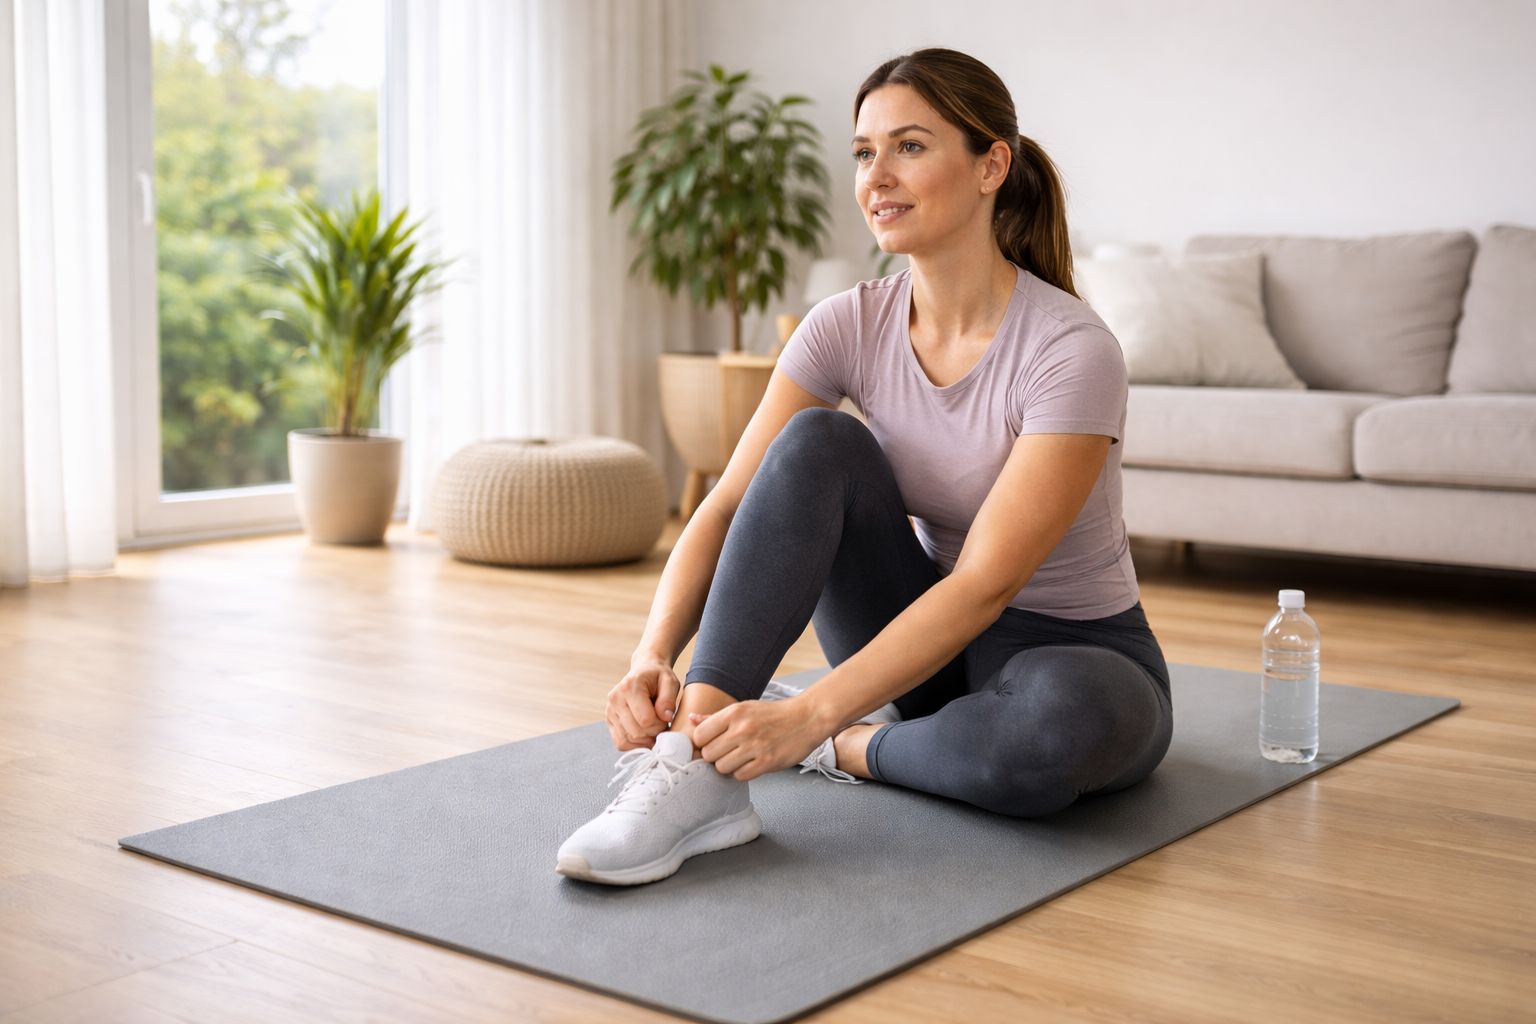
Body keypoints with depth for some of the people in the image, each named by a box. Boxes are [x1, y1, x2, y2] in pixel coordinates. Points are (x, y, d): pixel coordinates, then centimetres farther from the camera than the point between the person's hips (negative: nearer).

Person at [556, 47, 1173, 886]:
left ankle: (848, 750, -12)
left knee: (1060, 721, -42)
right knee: (816, 445, -23)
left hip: (1074, 652, -4)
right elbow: (727, 506, -15)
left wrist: (810, 719, -40)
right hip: (931, 634, 4)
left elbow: (986, 583, -31)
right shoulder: (850, 326, -9)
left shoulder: (1070, 350, -24)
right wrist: (654, 654, -33)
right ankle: (700, 772, -31)